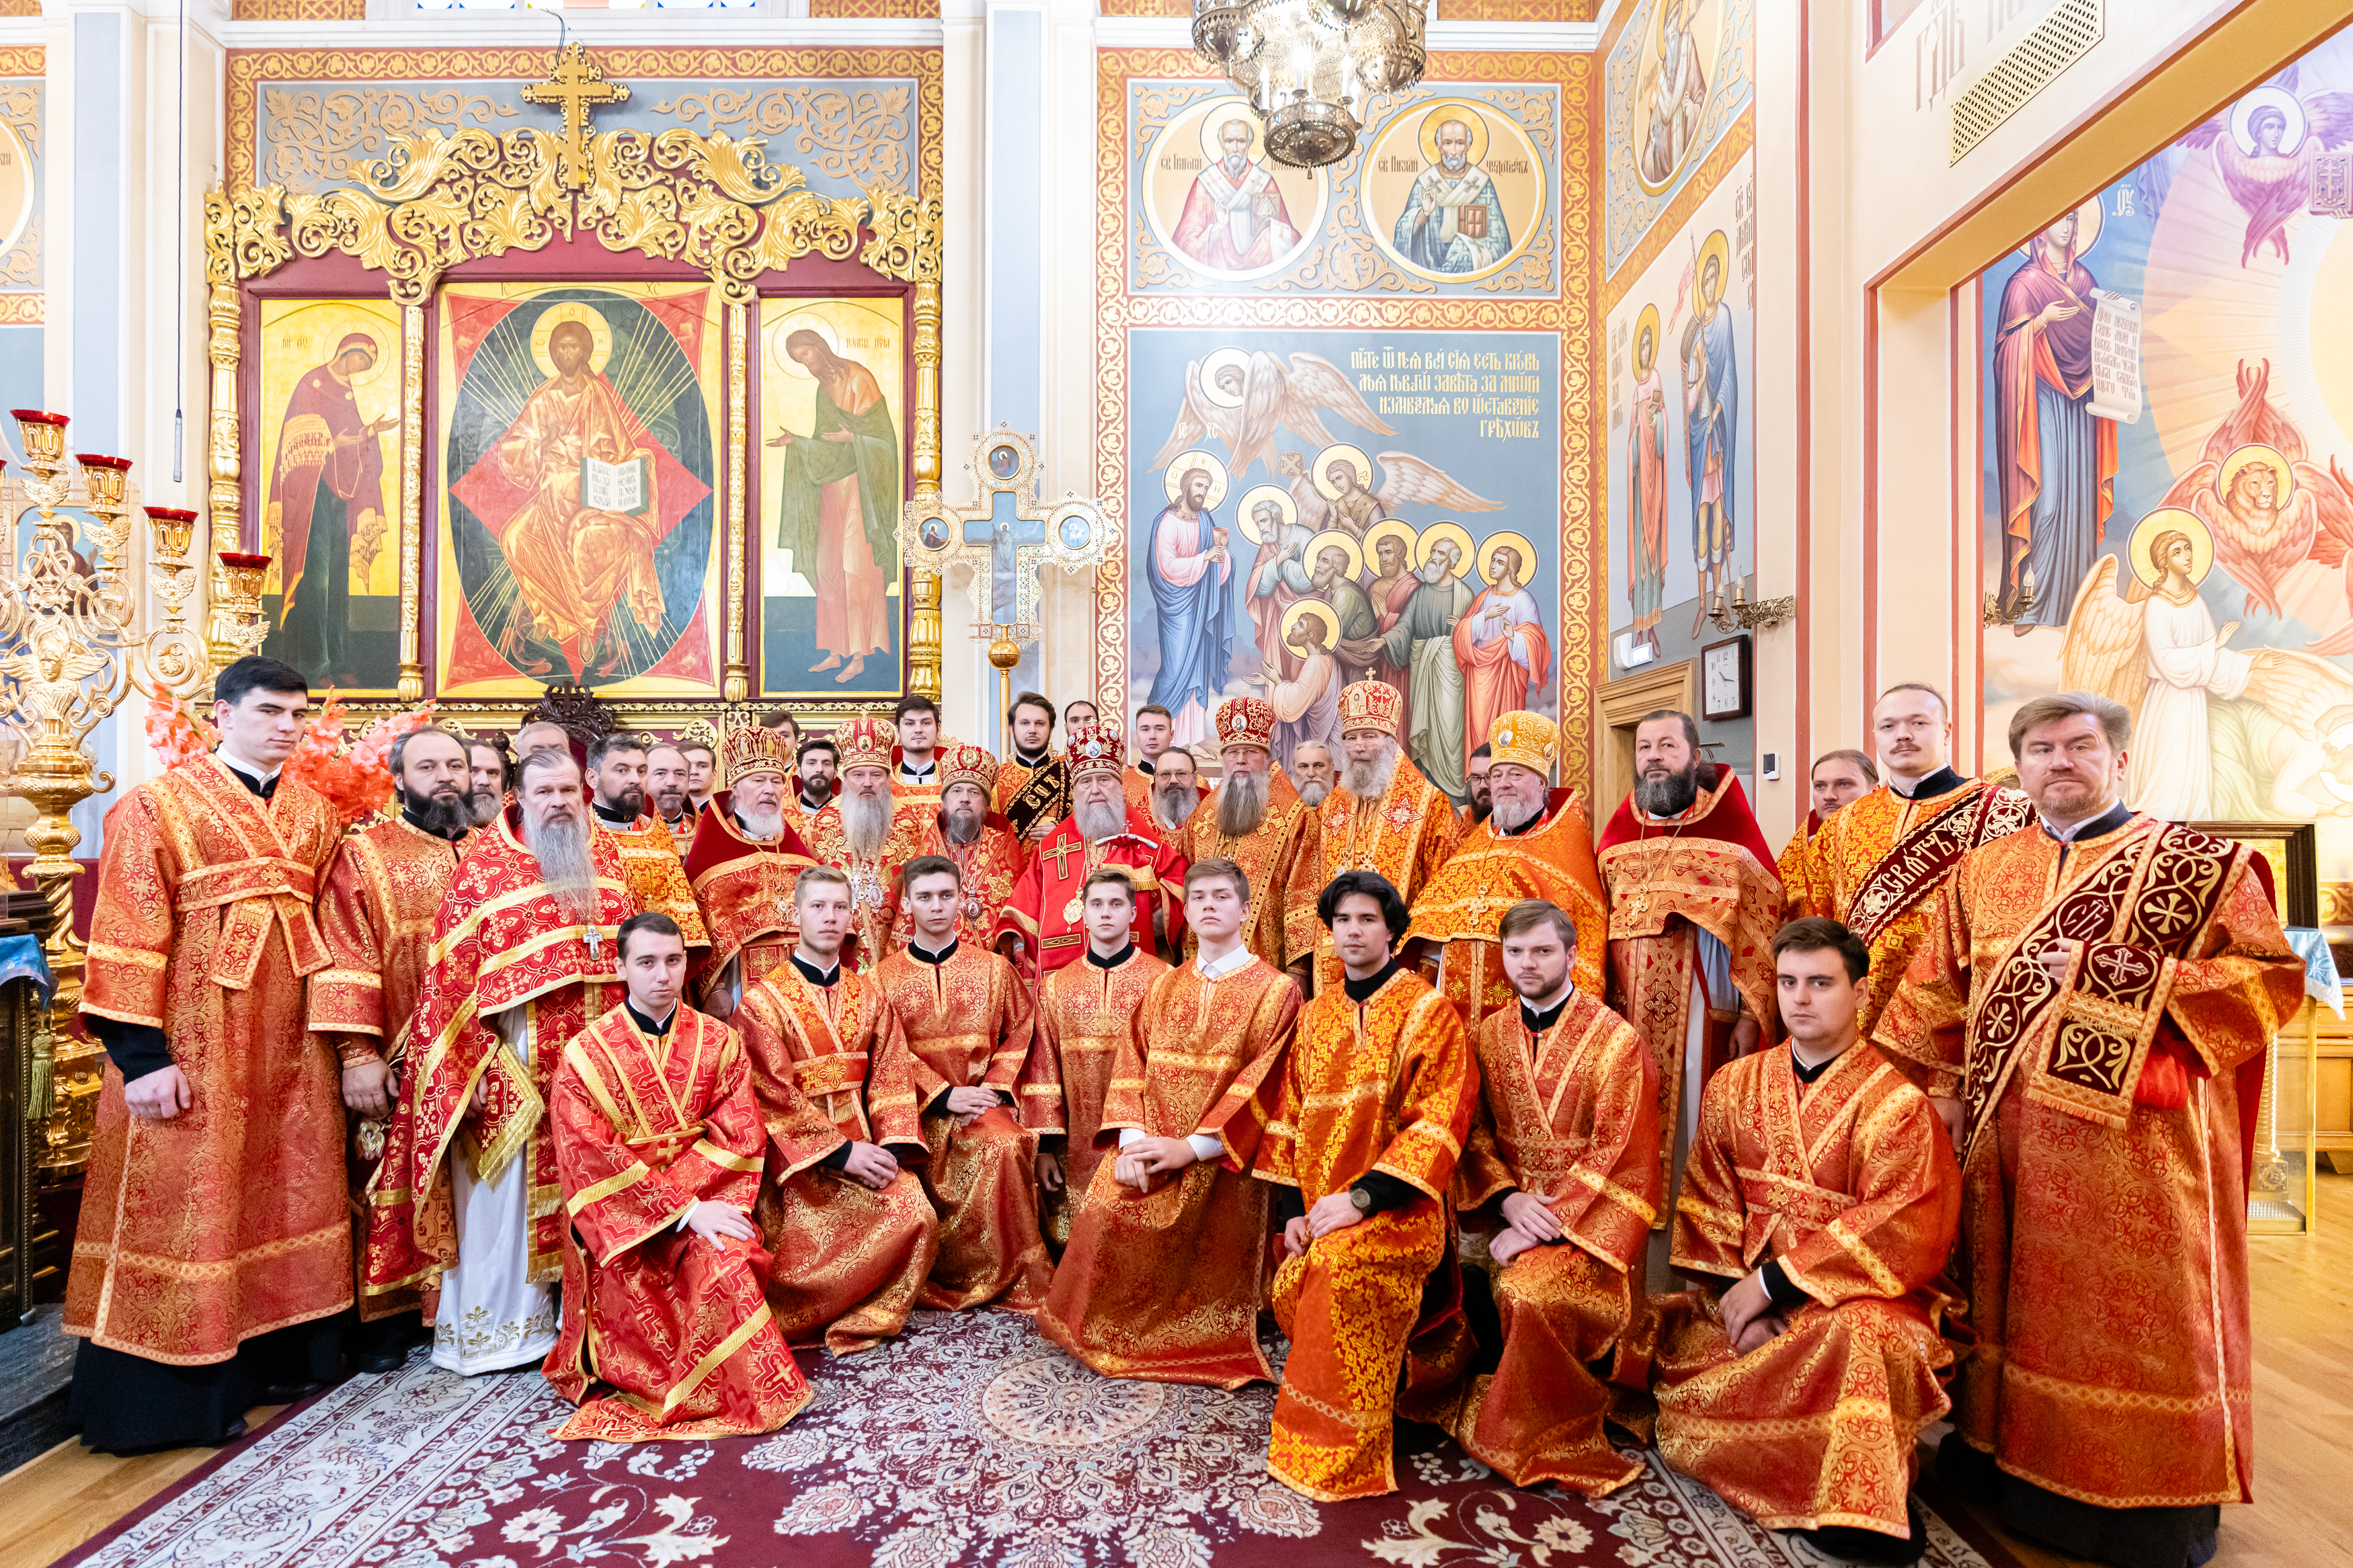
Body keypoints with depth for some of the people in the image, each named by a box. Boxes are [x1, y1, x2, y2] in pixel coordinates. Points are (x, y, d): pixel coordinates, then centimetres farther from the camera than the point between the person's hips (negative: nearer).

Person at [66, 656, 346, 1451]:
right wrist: (141, 1055, -14)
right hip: (192, 1045, -5)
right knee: (186, 1205, 4)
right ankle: (182, 1385, 17)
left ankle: (274, 1352, 28)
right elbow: (127, 938, -9)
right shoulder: (156, 806, -5)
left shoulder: (316, 813, 9)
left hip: (290, 1043, 5)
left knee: (284, 1194, 13)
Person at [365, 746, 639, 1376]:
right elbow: (451, 973, -7)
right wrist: (477, 1062, -12)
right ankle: (491, 1330, 22)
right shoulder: (484, 866, -6)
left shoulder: (605, 858, 7)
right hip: (513, 1063, -4)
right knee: (502, 1192, 6)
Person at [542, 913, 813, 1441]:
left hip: (705, 1197, 2)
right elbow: (593, 1160, -10)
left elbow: (741, 1137, -2)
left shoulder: (719, 1042, 5)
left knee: (730, 1256, -29)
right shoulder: (585, 1054, -2)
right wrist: (685, 1209, -20)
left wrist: (666, 1187, -17)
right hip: (619, 1217, -2)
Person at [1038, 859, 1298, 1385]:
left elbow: (1260, 1083, -9)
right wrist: (1131, 1137, -9)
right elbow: (1132, 1063, 7)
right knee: (1106, 1211, -19)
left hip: (1218, 1157, -3)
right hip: (1150, 1144, 4)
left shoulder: (1276, 990, 0)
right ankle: (1103, 1331, 4)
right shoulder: (1164, 986, 16)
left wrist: (1192, 1147, -15)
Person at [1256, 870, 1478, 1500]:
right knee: (1292, 1290, -15)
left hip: (1395, 1204, -6)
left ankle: (1339, 1460, -16)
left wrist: (1362, 1197, -18)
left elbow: (1440, 1122, -12)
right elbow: (1289, 1113, 12)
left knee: (1344, 1262, -31)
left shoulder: (1428, 1011, -4)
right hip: (1322, 1206, 6)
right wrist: (1293, 1208, 1)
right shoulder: (1316, 1015, 14)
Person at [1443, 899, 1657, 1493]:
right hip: (1513, 1207, 5)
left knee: (1527, 1289, -30)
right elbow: (1476, 1133, 5)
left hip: (1589, 1220, -5)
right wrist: (1507, 1199, -13)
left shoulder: (1615, 1039, -6)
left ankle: (1542, 1443, -4)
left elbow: (1617, 1155, -11)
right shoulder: (1488, 1035, 8)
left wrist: (1546, 1222, -17)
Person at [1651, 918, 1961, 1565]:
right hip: (1750, 1288, 4)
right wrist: (1737, 1289, -10)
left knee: (1857, 1338, -36)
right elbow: (1708, 1204, 6)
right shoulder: (1734, 1087, 7)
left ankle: (1858, 1507, -15)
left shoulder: (1895, 1102, -7)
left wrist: (1773, 1281, -17)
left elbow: (1894, 1231, -15)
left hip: (1852, 1293, -4)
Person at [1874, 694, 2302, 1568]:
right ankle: (2005, 1462, 27)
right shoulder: (1980, 873, 11)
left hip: (2132, 1130, -3)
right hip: (2006, 1132, 4)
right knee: (2014, 1299, 12)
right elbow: (1935, 993, 12)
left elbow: (2269, 975, -5)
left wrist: (2131, 974, -16)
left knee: (2135, 1313, 4)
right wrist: (1943, 1087, 5)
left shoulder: (2199, 863, 2)